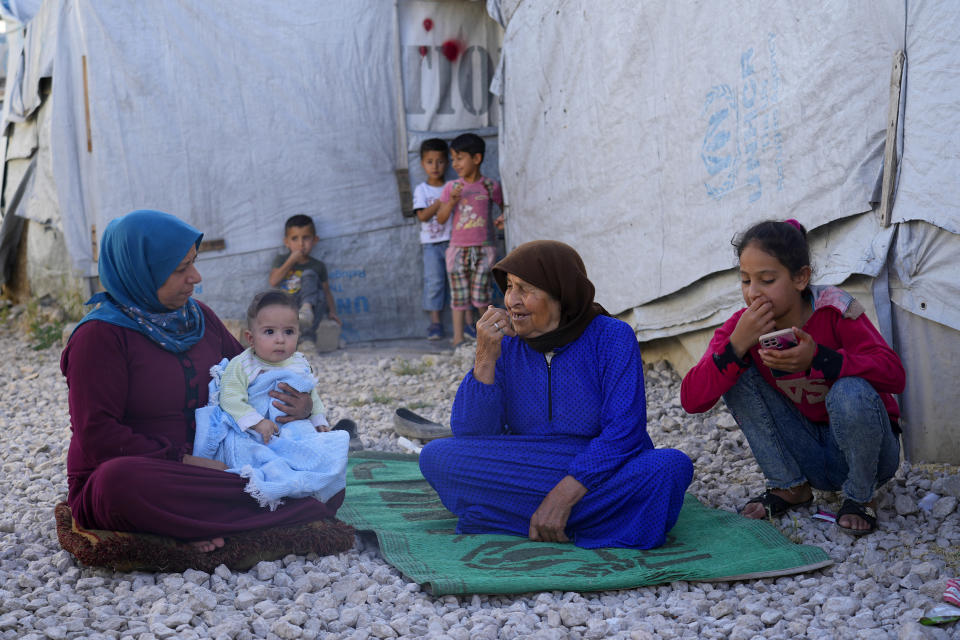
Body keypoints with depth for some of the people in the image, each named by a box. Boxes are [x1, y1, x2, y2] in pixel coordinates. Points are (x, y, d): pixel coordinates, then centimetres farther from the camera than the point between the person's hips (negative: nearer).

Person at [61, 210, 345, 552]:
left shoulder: (198, 316, 10)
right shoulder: (99, 335, -10)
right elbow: (97, 437, -17)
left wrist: (301, 403, -1)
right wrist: (183, 462, -22)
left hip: (205, 468, 6)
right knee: (121, 479, -43)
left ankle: (202, 526, -27)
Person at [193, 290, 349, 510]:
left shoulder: (301, 364, 12)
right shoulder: (241, 366, -3)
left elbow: (312, 396, 25)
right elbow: (231, 399, -12)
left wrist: (320, 420, 10)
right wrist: (256, 422, -23)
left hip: (294, 428, 3)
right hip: (251, 433, -3)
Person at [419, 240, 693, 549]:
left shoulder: (612, 337, -8)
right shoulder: (505, 346, 1)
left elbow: (624, 433, -18)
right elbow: (469, 436, -7)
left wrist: (564, 495, -28)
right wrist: (485, 359, -19)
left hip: (606, 483, -2)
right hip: (522, 477, 3)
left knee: (672, 466, -32)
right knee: (436, 455, -18)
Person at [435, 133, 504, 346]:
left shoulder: (491, 186, 0)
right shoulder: (451, 187, 2)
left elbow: (506, 206, 15)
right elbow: (441, 219, -2)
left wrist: (502, 218, -6)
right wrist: (451, 201, -18)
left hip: (483, 248, -1)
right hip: (458, 248, 1)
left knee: (480, 293, -2)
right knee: (459, 295, 3)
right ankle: (458, 336, 9)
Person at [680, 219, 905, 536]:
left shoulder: (834, 310, -20)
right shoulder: (743, 326, -11)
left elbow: (894, 374, -30)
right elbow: (692, 400, -19)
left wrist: (817, 358, -43)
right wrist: (737, 346, -33)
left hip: (866, 450, -3)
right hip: (809, 457, 3)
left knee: (850, 393, -35)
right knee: (736, 374, -13)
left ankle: (860, 497, -7)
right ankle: (789, 487, 0)